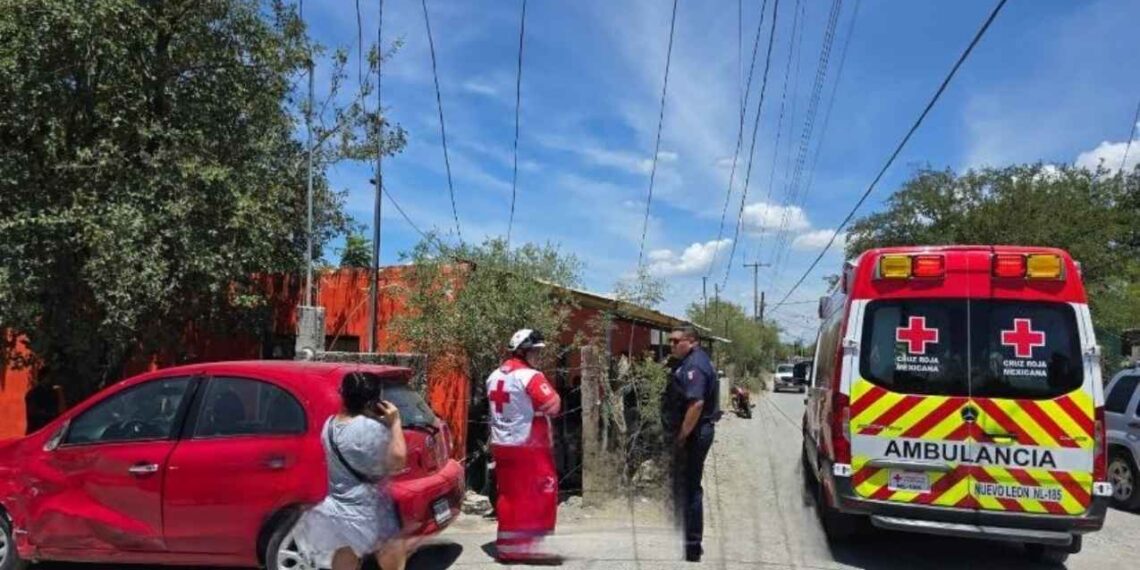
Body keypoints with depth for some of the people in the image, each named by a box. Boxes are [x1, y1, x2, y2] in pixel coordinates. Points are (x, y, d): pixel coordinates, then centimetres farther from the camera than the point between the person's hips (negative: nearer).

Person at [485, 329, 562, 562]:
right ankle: (532, 545, 1)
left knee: (509, 495, 12)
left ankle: (507, 545, 16)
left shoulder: (494, 376, 12)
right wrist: (553, 395, -1)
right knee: (540, 495, 0)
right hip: (529, 447, -8)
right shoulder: (530, 376, -15)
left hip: (502, 446, 8)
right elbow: (554, 406, -20)